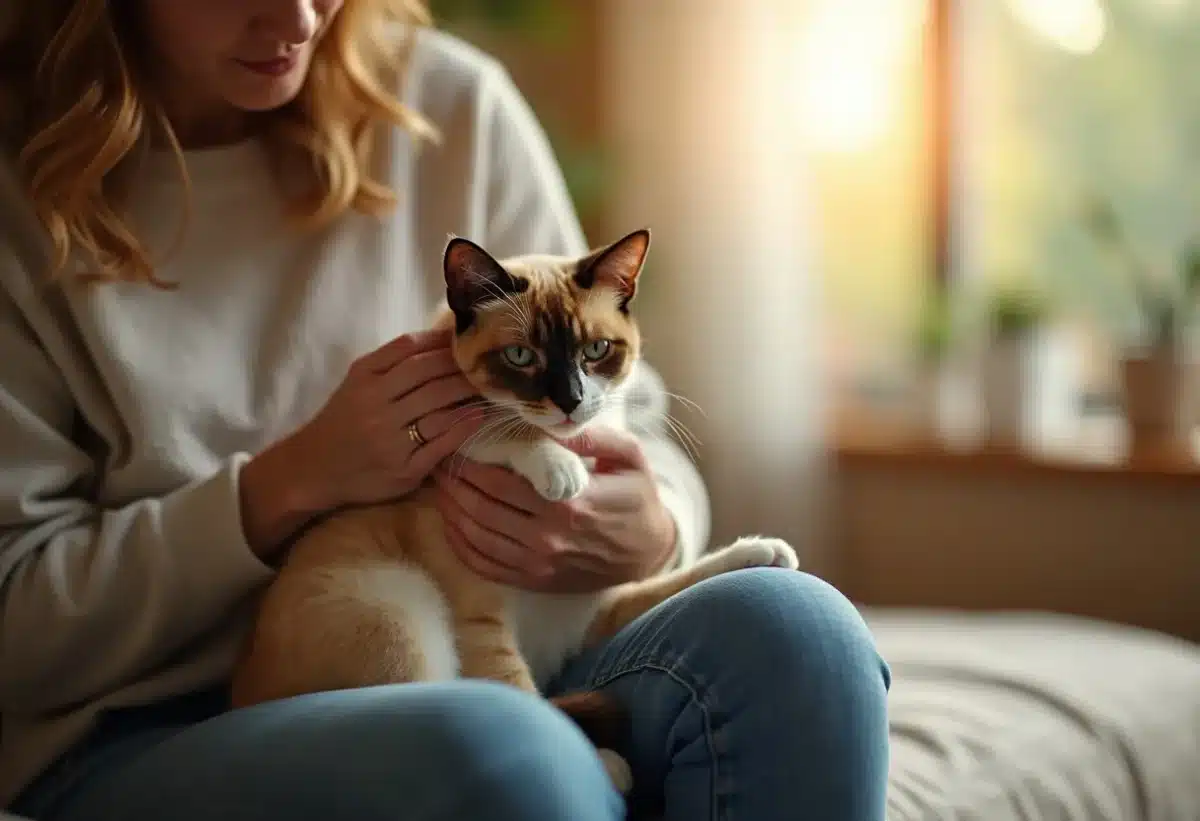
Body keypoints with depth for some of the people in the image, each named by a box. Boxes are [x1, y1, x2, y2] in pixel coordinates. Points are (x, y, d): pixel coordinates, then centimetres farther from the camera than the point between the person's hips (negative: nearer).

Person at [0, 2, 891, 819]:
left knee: (785, 624, -26)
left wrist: (651, 535, -13)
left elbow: (628, 432, 10)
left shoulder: (451, 105, 6)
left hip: (465, 685, 4)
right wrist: (293, 483, -14)